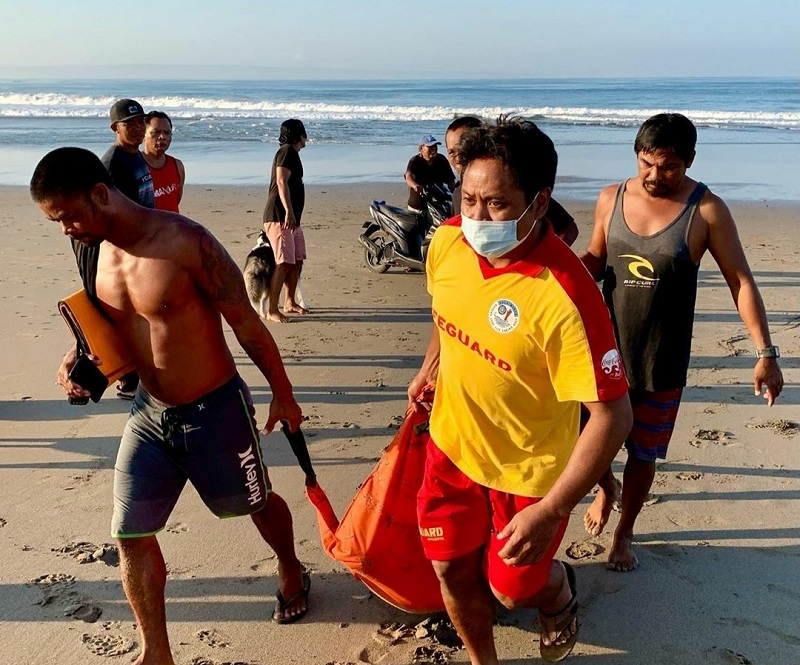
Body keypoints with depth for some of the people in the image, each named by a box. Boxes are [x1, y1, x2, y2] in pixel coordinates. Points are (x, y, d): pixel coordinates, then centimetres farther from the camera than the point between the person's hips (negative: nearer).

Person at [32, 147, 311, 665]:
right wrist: (80, 356, -6)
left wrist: (283, 394, -8)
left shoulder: (186, 243, -24)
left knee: (257, 502, 18)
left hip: (215, 410, -5)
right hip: (149, 413, 6)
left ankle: (291, 571, 50)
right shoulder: (97, 251, -3)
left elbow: (246, 323, -16)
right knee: (131, 536, 5)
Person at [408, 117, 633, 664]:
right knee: (452, 571, 17)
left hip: (528, 472, -5)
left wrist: (550, 512, -28)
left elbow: (613, 415, -28)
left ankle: (559, 591, 51)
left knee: (510, 588, 14)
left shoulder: (565, 296, -33)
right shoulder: (448, 241, -14)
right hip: (452, 445, 5)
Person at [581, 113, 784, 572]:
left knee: (643, 453, 11)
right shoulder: (611, 199, -3)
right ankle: (607, 489, 44)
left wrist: (765, 353, -13)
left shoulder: (706, 210, -11)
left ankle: (625, 534, 34)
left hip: (662, 359, -2)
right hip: (606, 347, 3)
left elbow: (741, 281, -8)